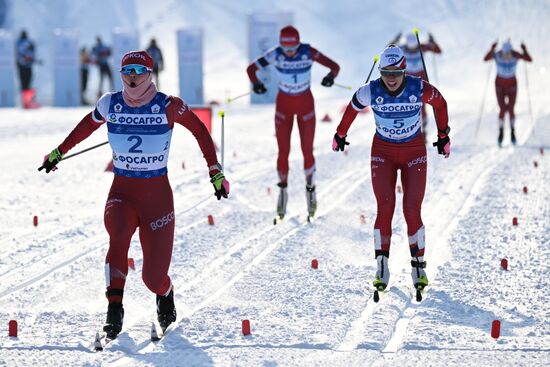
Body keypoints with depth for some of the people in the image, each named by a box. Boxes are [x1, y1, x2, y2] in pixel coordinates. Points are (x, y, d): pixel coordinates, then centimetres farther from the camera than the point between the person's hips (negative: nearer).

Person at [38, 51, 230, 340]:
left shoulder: (168, 106, -8)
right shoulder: (110, 104, -1)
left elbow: (199, 130, 4)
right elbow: (87, 125, 19)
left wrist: (216, 172, 3)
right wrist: (59, 152, 28)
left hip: (157, 193, -1)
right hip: (121, 191, 1)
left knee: (154, 276, -5)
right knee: (119, 235, -34)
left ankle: (165, 296, 32)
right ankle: (114, 308, -28)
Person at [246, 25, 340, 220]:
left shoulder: (308, 52, -20)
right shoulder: (275, 54, -18)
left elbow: (335, 66, -18)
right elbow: (251, 68, -13)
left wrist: (331, 76, -42)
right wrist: (256, 83, -35)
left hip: (306, 104, 0)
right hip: (284, 104, 0)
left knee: (307, 151, 1)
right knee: (283, 152, -1)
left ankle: (310, 188, 26)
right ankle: (283, 190, 20)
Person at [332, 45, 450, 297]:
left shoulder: (420, 89, -18)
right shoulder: (370, 92, -16)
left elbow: (440, 103, 4)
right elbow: (352, 109, 5)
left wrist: (444, 136, 13)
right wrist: (340, 135, 19)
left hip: (414, 153, 0)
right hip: (383, 152, 0)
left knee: (412, 210, -8)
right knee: (385, 207, -13)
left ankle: (418, 266, 5)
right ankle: (382, 267, -6)